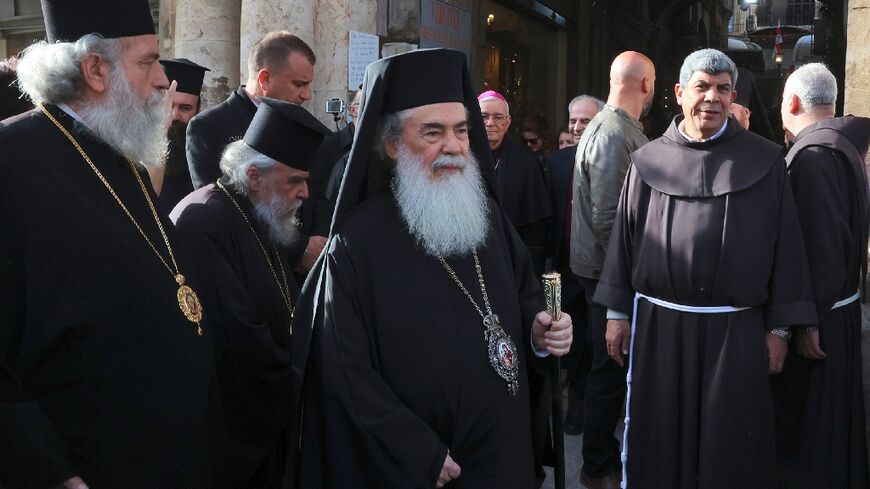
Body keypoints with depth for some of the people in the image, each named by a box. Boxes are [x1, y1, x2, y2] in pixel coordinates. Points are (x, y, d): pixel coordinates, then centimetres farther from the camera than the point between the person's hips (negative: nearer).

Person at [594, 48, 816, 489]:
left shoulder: (764, 161, 0)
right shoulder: (649, 162, 4)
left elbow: (785, 242, 0)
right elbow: (625, 236, 5)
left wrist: (778, 326, -2)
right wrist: (617, 313, 3)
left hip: (737, 329, -1)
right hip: (658, 323, 1)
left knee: (729, 446, 9)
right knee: (659, 440, 11)